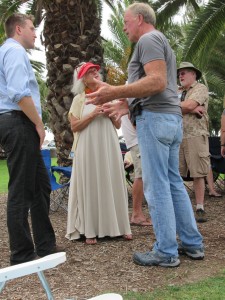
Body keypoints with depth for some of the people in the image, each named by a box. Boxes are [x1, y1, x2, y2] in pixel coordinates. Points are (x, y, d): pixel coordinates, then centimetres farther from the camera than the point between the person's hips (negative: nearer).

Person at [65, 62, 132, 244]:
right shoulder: (79, 99, 5)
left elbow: (118, 125, 15)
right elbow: (74, 127, -3)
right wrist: (92, 115, -12)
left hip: (109, 147, 3)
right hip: (88, 148, -3)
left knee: (113, 184, 3)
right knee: (90, 186, -3)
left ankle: (119, 226, 10)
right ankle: (90, 230, 0)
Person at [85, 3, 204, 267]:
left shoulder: (148, 39, -4)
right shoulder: (161, 42, 27)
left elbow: (158, 82, -19)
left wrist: (115, 92, -23)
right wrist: (127, 106, 23)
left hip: (155, 117, -10)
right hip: (172, 117, 10)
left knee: (156, 186, -6)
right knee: (174, 183, 12)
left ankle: (166, 252, 0)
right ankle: (192, 243, 16)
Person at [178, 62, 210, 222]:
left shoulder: (200, 88, 4)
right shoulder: (179, 93, 24)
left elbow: (189, 105, -12)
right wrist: (191, 110, -8)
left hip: (195, 136, -6)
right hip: (178, 137, 6)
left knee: (198, 174, -4)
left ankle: (200, 209, 0)